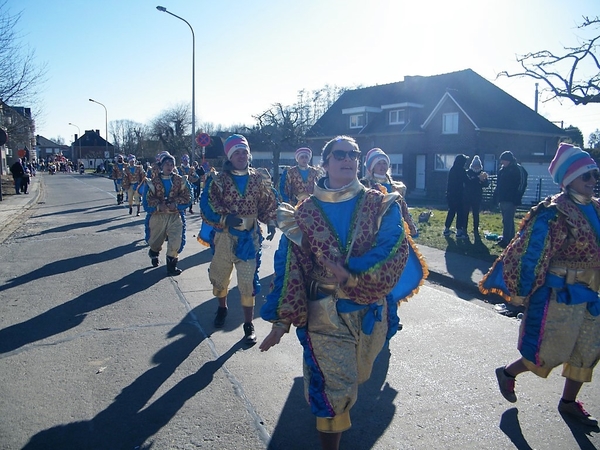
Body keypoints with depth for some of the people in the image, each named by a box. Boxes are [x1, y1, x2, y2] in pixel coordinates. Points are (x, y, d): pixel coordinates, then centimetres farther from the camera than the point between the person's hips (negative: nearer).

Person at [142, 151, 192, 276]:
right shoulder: (153, 181, -2)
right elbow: (148, 199, -7)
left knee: (176, 241, -11)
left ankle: (171, 265, 8)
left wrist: (175, 203, -19)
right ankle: (154, 253, 53)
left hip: (175, 216, 0)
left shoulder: (180, 180, 1)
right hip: (157, 216, 0)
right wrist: (159, 205, -23)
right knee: (155, 240, 18)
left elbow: (187, 197, -4)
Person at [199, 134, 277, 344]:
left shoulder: (258, 179, 1)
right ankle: (222, 308, 46)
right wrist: (226, 218, -26)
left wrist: (271, 223, -2)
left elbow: (268, 202, 11)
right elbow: (207, 206, -12)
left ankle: (249, 325, 10)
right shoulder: (218, 180, -6)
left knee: (248, 282, -4)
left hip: (249, 238, 0)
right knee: (219, 276, 17)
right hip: (224, 237, 0)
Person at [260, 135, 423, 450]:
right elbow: (288, 266, -4)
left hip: (370, 311, 3)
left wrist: (350, 273, -27)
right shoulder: (304, 213, -2)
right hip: (324, 315, -2)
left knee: (355, 378, 24)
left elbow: (393, 250, -18)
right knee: (332, 389, -4)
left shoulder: (381, 205, -4)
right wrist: (281, 318, -9)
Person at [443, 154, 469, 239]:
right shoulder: (461, 170, -12)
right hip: (458, 194, -7)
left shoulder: (452, 169, 9)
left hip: (450, 194, 7)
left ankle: (446, 229, 19)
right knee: (460, 212, -1)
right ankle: (459, 231, 0)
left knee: (451, 211, 16)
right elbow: (466, 181, -7)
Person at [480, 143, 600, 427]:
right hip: (559, 295, -8)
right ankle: (507, 372, 25)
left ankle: (569, 402, 33)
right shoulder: (554, 213, -19)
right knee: (551, 352, 1)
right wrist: (522, 294, -14)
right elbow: (533, 255, -18)